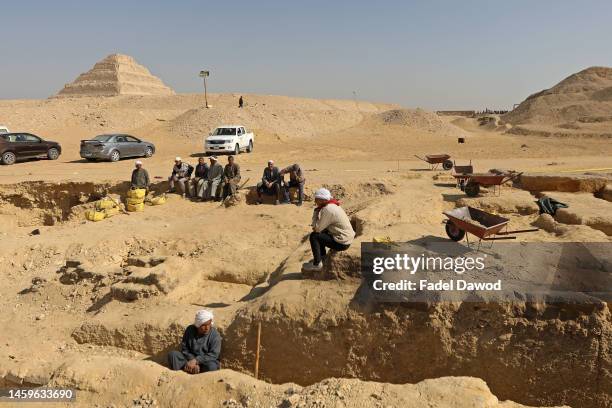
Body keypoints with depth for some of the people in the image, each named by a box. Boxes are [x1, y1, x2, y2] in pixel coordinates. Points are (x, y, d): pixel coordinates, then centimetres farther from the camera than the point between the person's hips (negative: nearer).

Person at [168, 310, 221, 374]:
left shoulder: (215, 335, -11)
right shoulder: (190, 330, -2)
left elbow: (213, 355, -17)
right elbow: (184, 349, -2)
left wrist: (196, 361, -27)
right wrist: (192, 360, -19)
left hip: (206, 362, -3)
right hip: (190, 359, 3)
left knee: (211, 367, -37)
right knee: (172, 354, -18)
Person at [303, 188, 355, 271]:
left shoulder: (328, 209, -22)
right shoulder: (332, 205, 8)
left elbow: (317, 228, -19)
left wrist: (316, 211, -12)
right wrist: (317, 228, -3)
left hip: (342, 243, -10)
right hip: (346, 237, 10)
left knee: (313, 236, -10)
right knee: (319, 233, 21)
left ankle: (317, 264, -1)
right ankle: (322, 256, 31)